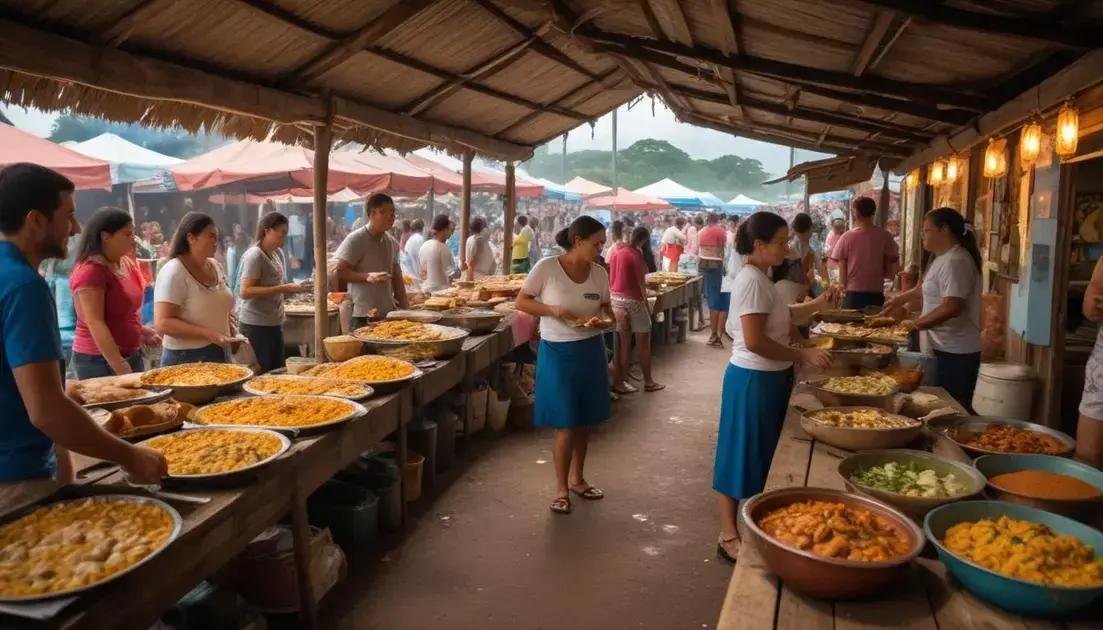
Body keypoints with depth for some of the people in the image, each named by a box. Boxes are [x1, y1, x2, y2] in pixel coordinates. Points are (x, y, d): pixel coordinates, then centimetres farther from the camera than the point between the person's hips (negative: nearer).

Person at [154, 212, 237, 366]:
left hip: (220, 354, 7)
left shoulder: (216, 267, 6)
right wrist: (209, 334, -28)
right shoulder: (174, 272, -16)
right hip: (186, 359, -7)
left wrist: (230, 330, 5)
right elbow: (163, 323, -22)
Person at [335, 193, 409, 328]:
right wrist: (367, 277, -23)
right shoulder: (355, 239, -6)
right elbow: (340, 272, -9)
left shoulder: (392, 242, 14)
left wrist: (406, 310, 11)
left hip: (388, 314, 6)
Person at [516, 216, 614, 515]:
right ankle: (562, 490, 16)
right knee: (565, 425, -1)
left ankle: (577, 479, 34)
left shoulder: (600, 273, 0)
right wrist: (555, 310, -21)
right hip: (558, 352, -5)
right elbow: (521, 302, -7)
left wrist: (609, 318, -10)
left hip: (590, 351, 5)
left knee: (585, 421, 14)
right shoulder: (547, 267, -13)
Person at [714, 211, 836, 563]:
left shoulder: (760, 279, 10)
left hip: (768, 378, 10)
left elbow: (781, 317, 23)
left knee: (761, 456, 18)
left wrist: (820, 303, 13)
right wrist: (804, 355, -21)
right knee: (744, 456, 0)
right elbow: (755, 342, -26)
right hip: (753, 380, -10)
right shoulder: (752, 281, -21)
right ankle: (729, 537, 12)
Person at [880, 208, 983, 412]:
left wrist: (916, 324, -19)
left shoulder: (955, 262, -18)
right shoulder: (943, 259, 14)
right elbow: (926, 288, 32)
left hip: (956, 352, -10)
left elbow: (952, 307, -27)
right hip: (945, 348, 10)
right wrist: (898, 300, 38)